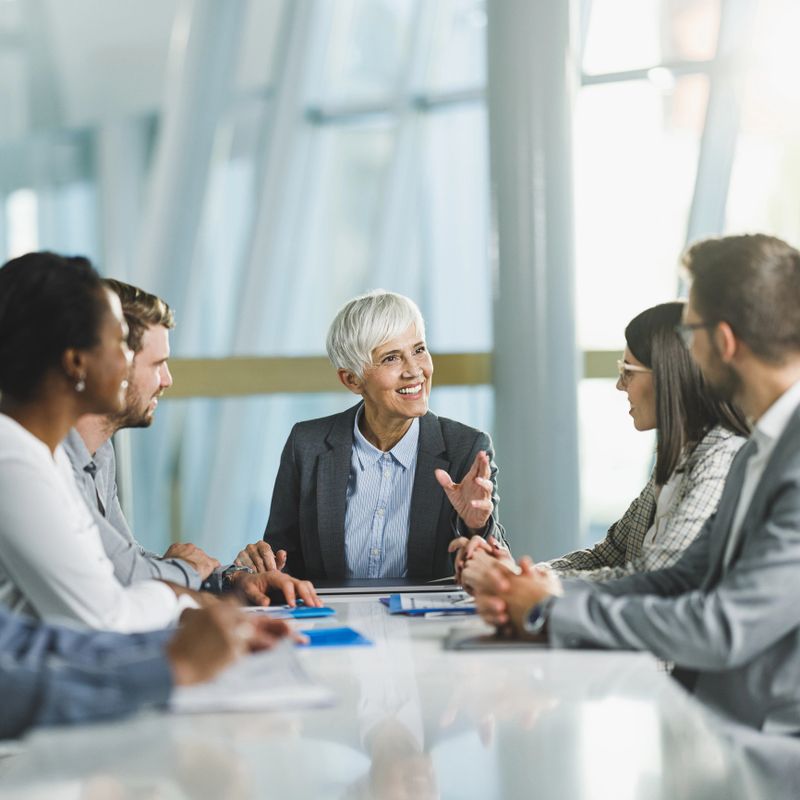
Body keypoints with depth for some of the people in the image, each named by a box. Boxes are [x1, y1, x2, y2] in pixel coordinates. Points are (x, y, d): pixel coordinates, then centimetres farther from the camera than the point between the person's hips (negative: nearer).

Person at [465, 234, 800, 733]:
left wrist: (555, 614, -11)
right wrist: (542, 595, -2)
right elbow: (685, 581, 14)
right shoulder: (760, 451, 13)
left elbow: (726, 629, -24)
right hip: (713, 719, 8)